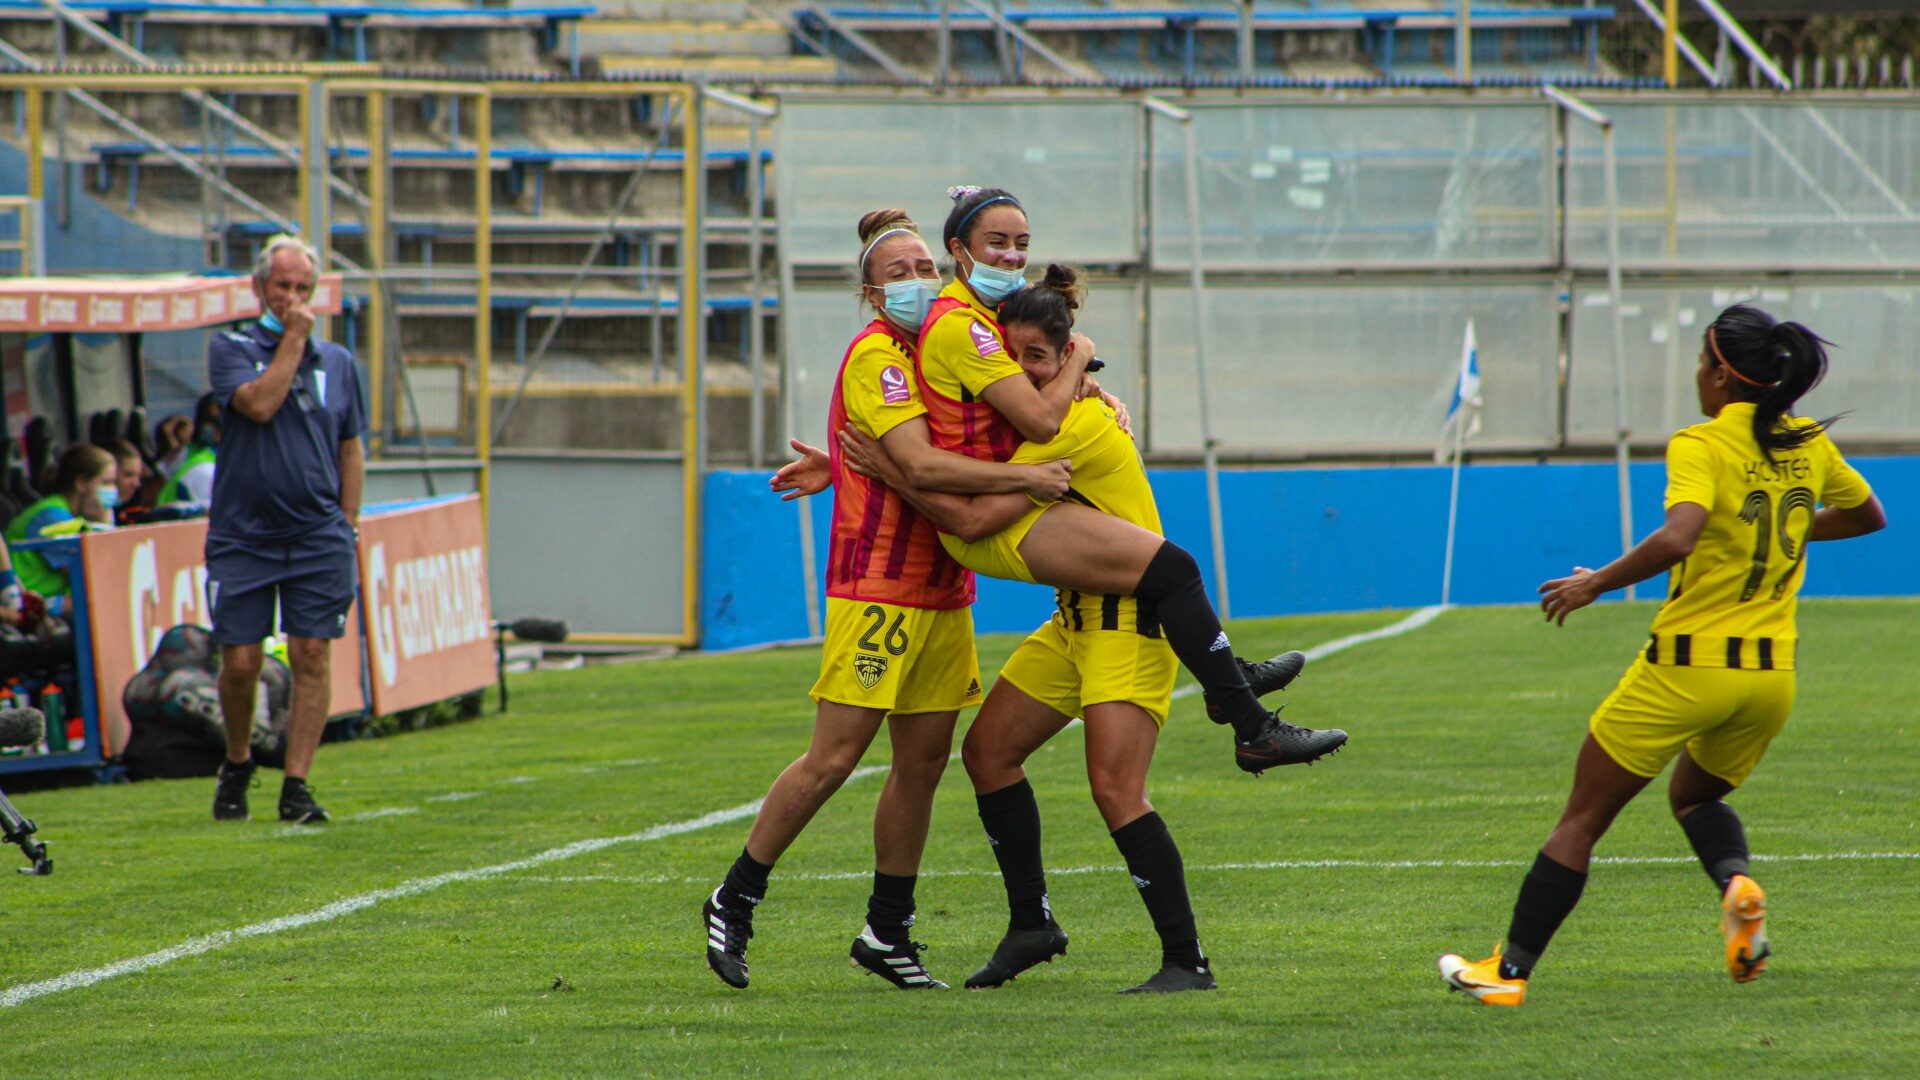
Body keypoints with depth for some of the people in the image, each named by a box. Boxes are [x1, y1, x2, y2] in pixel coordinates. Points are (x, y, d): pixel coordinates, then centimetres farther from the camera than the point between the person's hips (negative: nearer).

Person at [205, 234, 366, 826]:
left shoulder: (337, 361, 12)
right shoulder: (231, 349, 2)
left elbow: (351, 449, 16)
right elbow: (258, 404, -17)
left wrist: (345, 531, 9)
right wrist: (292, 339, -10)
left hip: (318, 537, 2)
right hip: (242, 536, -2)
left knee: (311, 658, -7)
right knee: (239, 661, 0)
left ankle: (296, 785, -4)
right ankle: (237, 765, 24)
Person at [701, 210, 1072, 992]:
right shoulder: (874, 356, -13)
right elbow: (922, 464, -24)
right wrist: (1027, 478, -24)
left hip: (942, 589, 8)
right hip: (877, 584, -8)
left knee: (924, 759, 7)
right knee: (833, 757, -9)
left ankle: (887, 933, 16)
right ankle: (734, 902, 5)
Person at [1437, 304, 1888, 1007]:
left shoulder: (1702, 447, -13)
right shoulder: (1810, 446, 6)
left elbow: (1677, 539, -30)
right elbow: (1869, 517, 23)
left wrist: (1597, 583, -17)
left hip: (1688, 666, -6)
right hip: (1773, 672, 6)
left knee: (1581, 821, 6)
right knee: (1695, 796, 30)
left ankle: (1509, 969, 8)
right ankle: (1738, 884, -2)